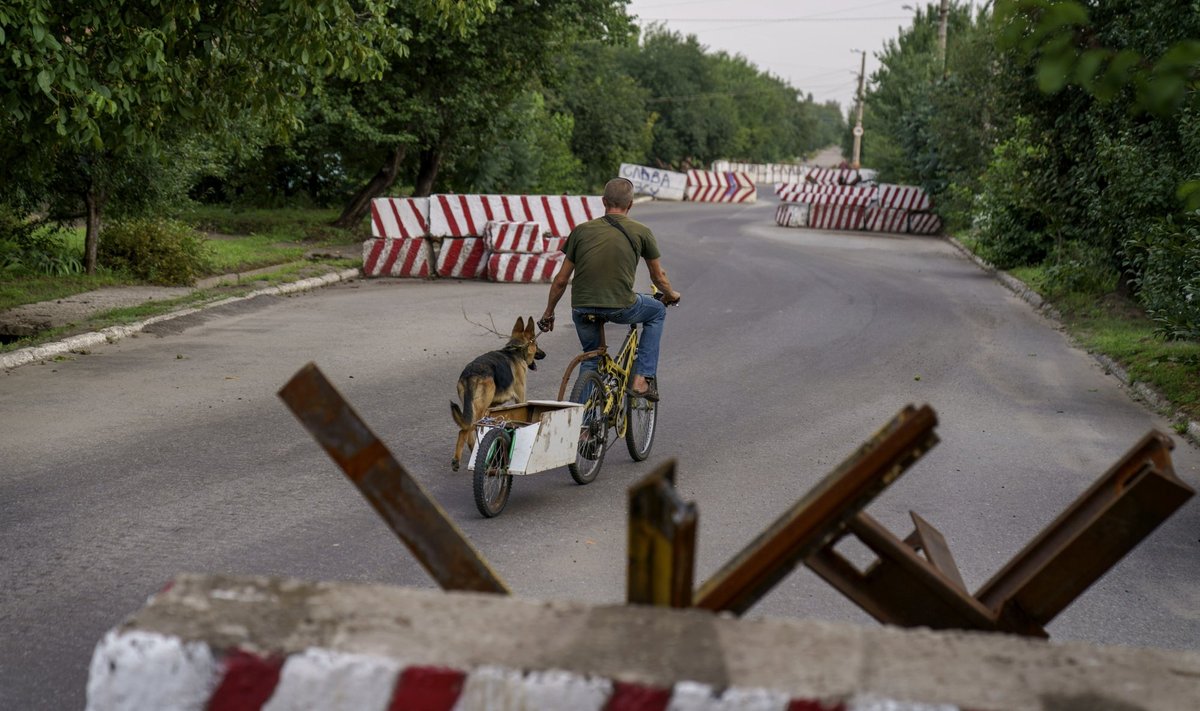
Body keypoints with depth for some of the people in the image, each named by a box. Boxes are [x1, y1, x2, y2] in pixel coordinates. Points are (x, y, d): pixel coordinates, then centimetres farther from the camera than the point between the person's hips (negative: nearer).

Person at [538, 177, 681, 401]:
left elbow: (561, 280, 8)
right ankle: (642, 379, 18)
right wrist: (671, 295, 36)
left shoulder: (582, 230, 7)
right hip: (620, 308, -3)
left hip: (582, 310, 3)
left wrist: (548, 313, 21)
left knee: (590, 358, 30)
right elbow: (658, 276, 14)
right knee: (657, 311, 27)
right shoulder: (641, 232, 3)